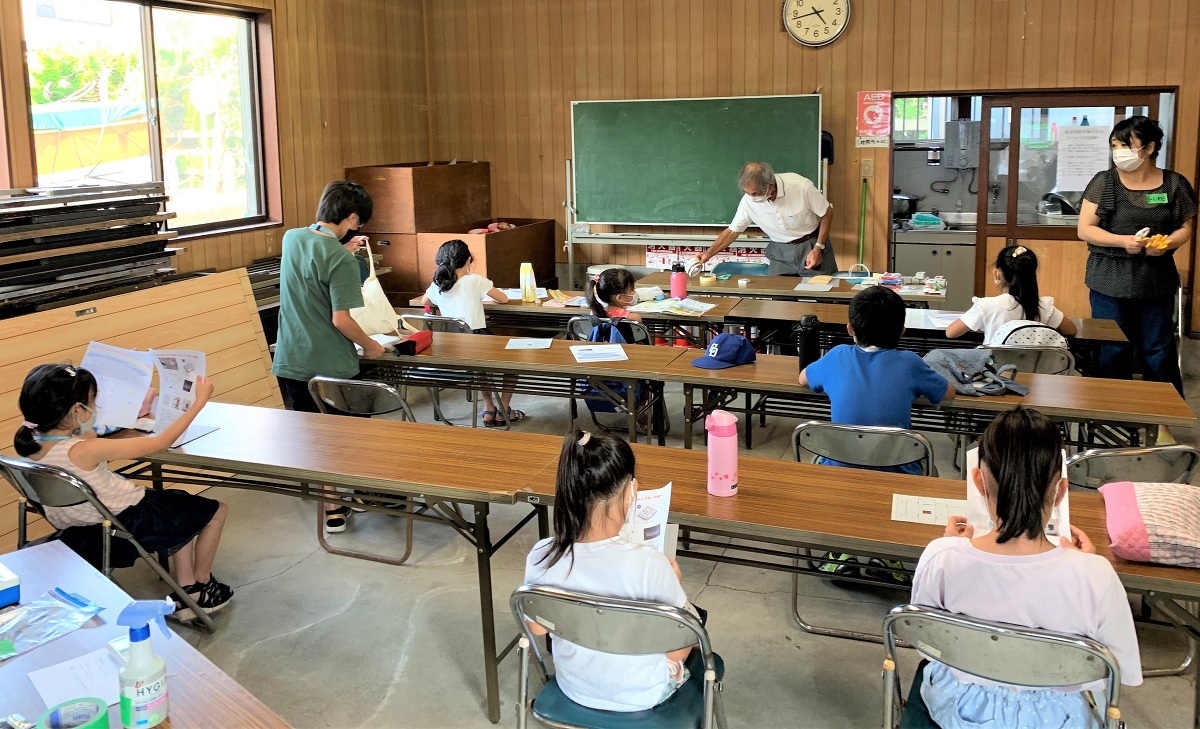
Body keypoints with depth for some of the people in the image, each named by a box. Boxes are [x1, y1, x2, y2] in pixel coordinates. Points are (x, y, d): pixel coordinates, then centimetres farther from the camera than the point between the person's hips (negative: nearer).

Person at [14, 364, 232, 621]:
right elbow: (159, 442, -26)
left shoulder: (29, 444, -10)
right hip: (126, 525, -8)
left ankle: (186, 593, 29)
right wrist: (199, 401, -20)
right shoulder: (83, 450, -32)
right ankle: (202, 588, 30)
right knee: (216, 510, 12)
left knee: (180, 506, 29)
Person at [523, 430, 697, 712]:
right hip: (641, 696, -3)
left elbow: (538, 628, -4)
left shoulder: (541, 557, -24)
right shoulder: (648, 563, -35)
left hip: (574, 688, 4)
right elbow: (679, 650, -20)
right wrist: (673, 581, -6)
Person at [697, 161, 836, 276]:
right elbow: (732, 231, -3)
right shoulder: (748, 200, -16)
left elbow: (827, 213, -11)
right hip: (781, 252, 2)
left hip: (812, 245, -2)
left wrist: (818, 248, -15)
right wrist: (708, 254, -12)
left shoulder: (801, 187, -25)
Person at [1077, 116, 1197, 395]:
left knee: (1159, 354, 7)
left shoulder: (1174, 184, 3)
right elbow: (1084, 229, -4)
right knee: (1112, 354, 3)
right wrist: (1123, 241, -18)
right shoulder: (1104, 182, -2)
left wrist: (1168, 242, -12)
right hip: (1110, 281, -1)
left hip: (1157, 281, 1)